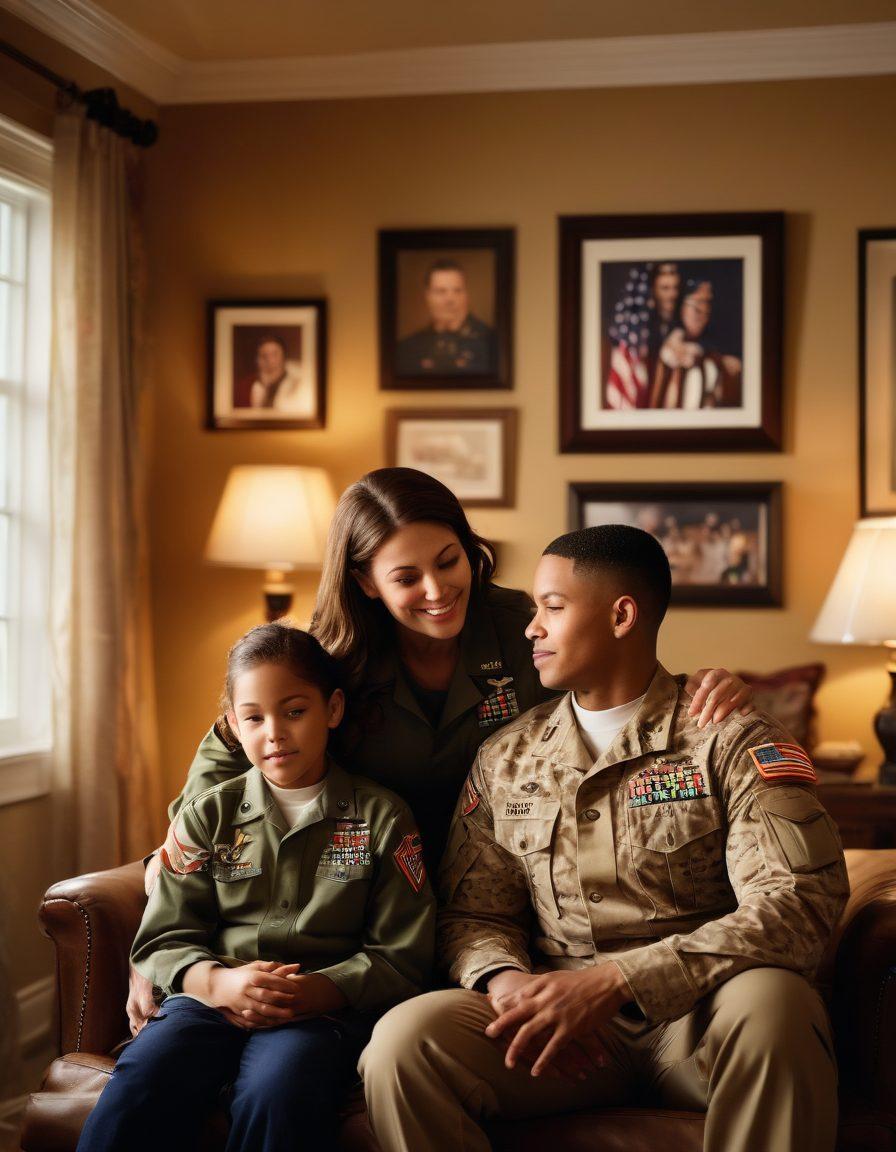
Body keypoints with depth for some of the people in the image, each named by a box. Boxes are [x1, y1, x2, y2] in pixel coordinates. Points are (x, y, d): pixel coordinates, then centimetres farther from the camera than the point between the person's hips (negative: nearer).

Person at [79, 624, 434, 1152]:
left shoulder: (381, 817, 9)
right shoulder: (207, 816, 16)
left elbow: (402, 959, 4)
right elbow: (163, 940, 11)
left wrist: (317, 992, -14)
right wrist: (218, 983, -12)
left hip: (322, 1009, -2)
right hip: (210, 998, 2)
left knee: (275, 1096, -35)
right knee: (139, 1089, -30)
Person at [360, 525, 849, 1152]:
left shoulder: (731, 740, -1)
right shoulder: (505, 759, 14)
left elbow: (800, 901, -15)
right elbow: (473, 916, 13)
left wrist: (615, 981, -24)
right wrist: (507, 981, -13)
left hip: (696, 1014, -2)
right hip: (560, 1019, 2)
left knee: (772, 1000, -37)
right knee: (404, 1039, -26)